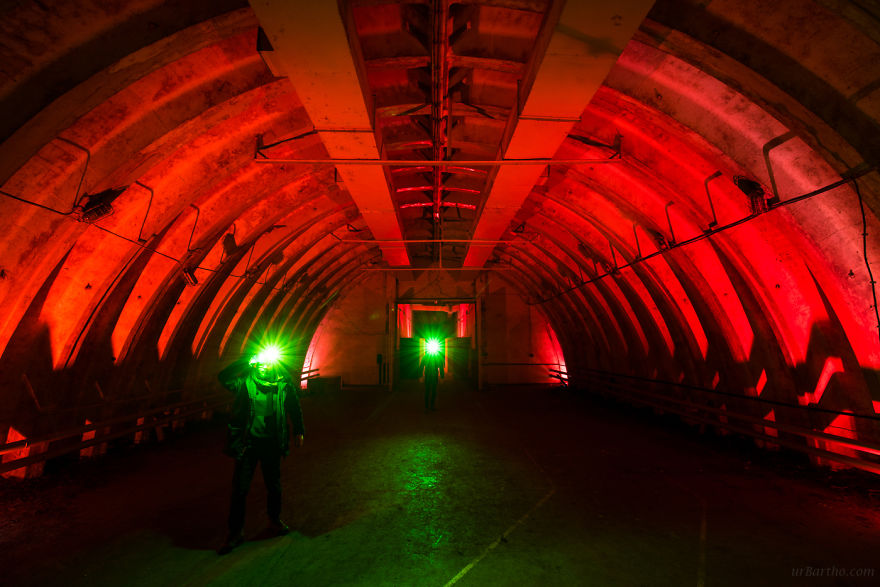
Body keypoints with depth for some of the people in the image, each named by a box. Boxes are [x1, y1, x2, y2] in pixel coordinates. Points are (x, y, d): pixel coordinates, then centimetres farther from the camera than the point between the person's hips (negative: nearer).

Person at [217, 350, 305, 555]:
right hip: (248, 443, -2)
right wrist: (245, 362, -28)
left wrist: (299, 431, 12)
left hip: (271, 443, 2)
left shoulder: (283, 383, -3)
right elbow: (224, 378, -28)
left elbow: (294, 406, 9)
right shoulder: (245, 381, -8)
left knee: (274, 484, 16)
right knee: (240, 488, 3)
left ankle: (275, 520, 39)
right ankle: (235, 532, 24)